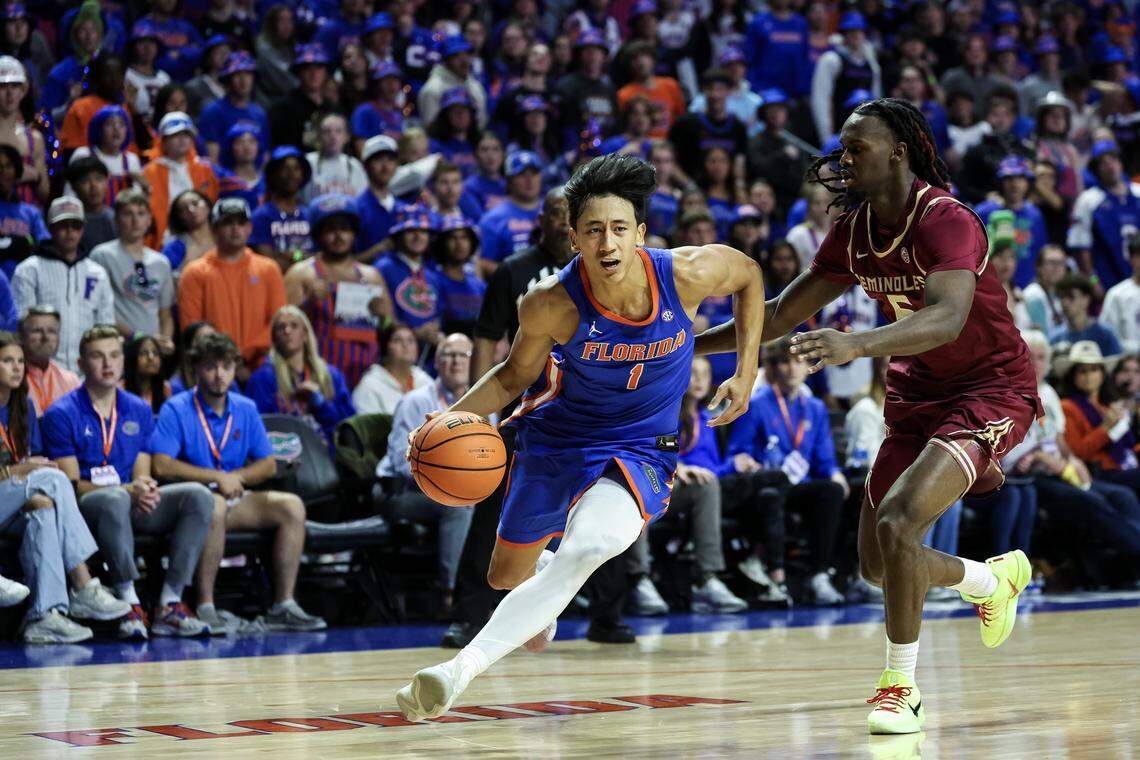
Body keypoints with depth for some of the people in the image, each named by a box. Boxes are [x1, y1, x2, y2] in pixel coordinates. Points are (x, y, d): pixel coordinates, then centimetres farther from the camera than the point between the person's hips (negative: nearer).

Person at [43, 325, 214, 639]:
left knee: (198, 495, -20)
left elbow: (141, 476, 12)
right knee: (115, 500, -40)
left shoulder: (139, 410, 13)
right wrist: (128, 491, -22)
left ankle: (169, 604, -22)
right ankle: (130, 605, -34)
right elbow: (71, 485, -8)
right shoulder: (62, 414, -3)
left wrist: (145, 489, -15)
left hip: (135, 507, 5)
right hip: (84, 508, -5)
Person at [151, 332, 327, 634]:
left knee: (291, 506, -15)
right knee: (215, 505, -39)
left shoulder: (246, 409, 11)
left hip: (234, 497, 6)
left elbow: (268, 465, 12)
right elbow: (161, 465, -17)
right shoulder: (176, 410, -6)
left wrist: (236, 477, -9)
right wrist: (218, 478, -17)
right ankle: (205, 607, -35)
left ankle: (283, 606, -16)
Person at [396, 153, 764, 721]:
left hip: (638, 451, -2)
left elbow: (749, 274, 1)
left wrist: (747, 371, -4)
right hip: (554, 436, 2)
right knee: (506, 576, 20)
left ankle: (460, 668, -34)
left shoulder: (688, 274, -23)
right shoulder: (551, 305, -23)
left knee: (586, 550, -33)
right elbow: (515, 375, -3)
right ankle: (544, 601, 60)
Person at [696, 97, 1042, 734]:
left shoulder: (946, 220, -24)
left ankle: (902, 687, -11)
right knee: (878, 564, 10)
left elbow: (948, 318, -41)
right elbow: (785, 313, 7)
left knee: (897, 521, -27)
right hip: (919, 394, 8)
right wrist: (692, 344, 0)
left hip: (991, 389, -8)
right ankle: (993, 579, 40)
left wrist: (857, 345, -56)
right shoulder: (854, 231, -1)